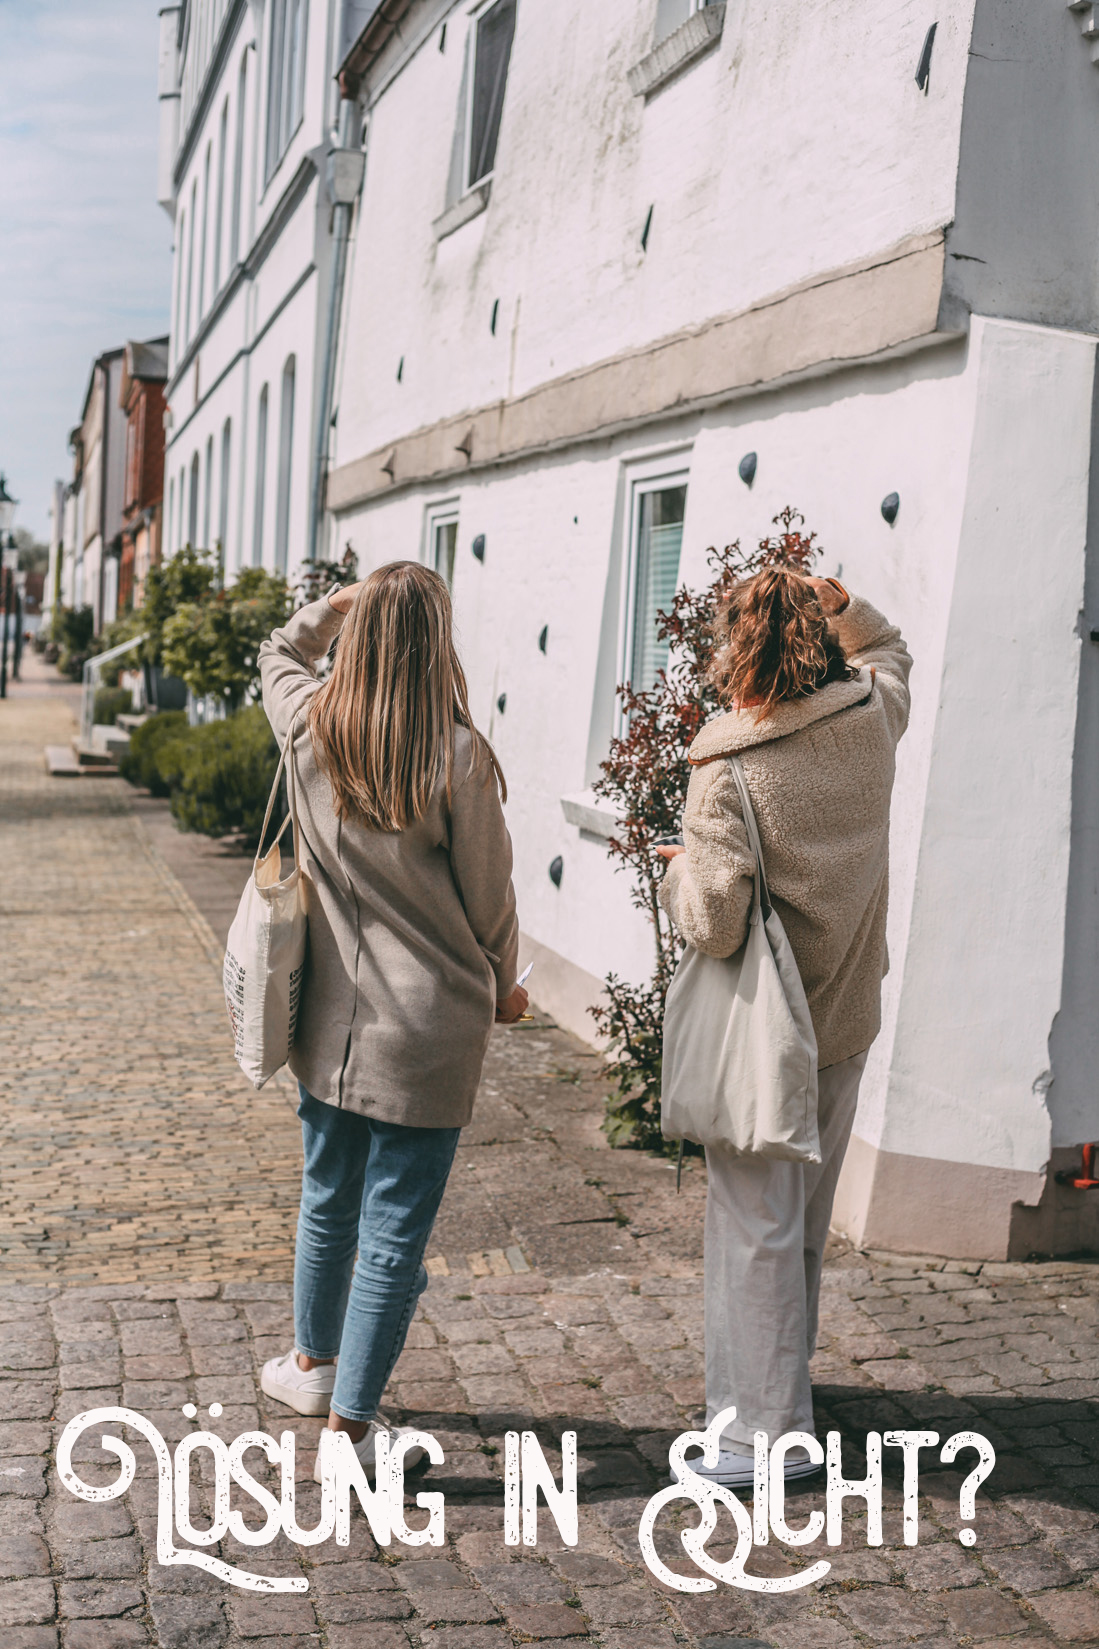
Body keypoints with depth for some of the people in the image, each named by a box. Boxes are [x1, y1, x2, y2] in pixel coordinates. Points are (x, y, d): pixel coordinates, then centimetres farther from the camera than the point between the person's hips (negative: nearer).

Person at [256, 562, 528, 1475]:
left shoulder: (310, 729, -4)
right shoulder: (459, 756, -17)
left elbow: (281, 653, 22)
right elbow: (489, 891, -6)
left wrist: (338, 601, 18)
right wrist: (502, 986, 9)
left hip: (330, 1020, 5)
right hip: (428, 1030, -5)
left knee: (328, 1201, 23)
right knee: (395, 1232, 5)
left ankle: (314, 1363, 44)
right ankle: (352, 1421, 13)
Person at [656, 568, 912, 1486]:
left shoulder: (727, 771, -22)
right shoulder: (873, 721, -4)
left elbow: (713, 926, -23)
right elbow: (889, 649, 21)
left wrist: (676, 870, -5)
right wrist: (836, 603, 9)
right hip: (847, 1016, 7)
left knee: (757, 1224, 4)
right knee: (805, 1218, 20)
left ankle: (773, 1427, 13)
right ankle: (774, 1380, 38)